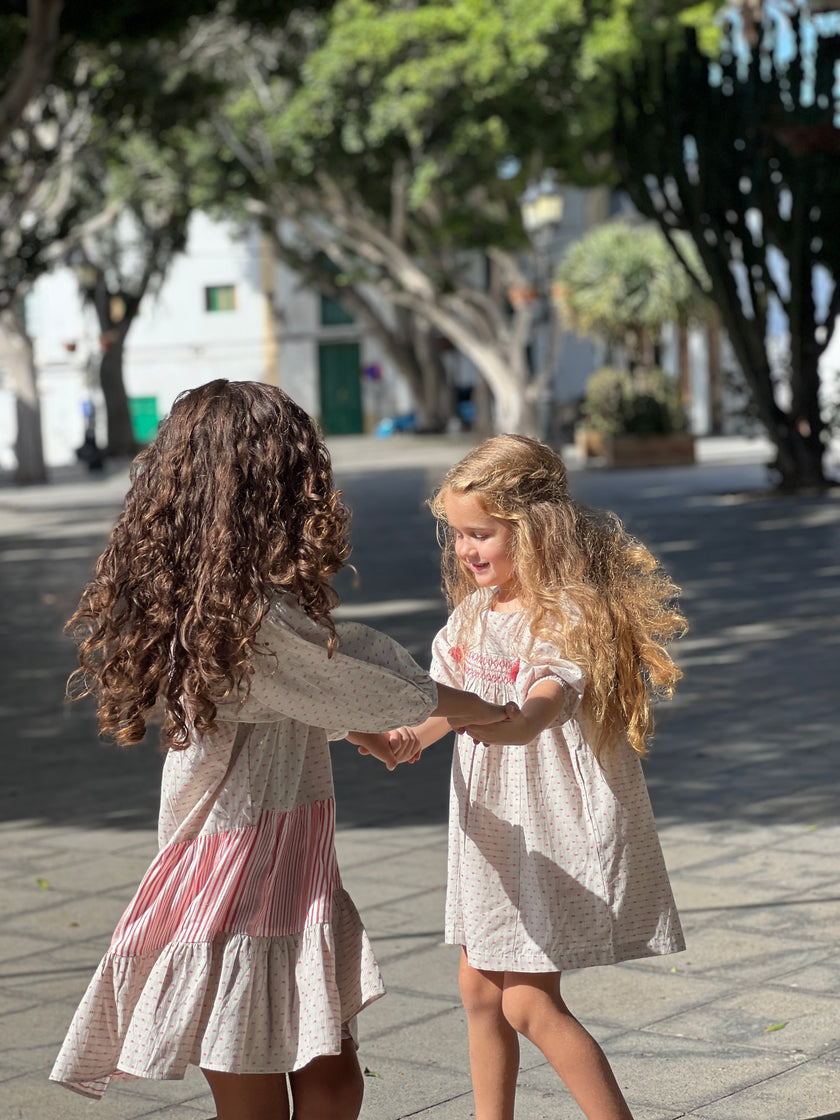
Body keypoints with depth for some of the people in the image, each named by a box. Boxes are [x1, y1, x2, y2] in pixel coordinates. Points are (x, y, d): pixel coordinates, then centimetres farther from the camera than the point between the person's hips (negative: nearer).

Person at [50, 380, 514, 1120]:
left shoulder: (182, 601, 6)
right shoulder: (259, 616, -23)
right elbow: (385, 691, -8)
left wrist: (369, 730, 36)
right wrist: (490, 712, 9)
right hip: (249, 888, -9)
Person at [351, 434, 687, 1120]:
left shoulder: (569, 618, -18)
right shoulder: (475, 611, 6)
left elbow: (532, 716, -35)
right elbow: (442, 701, 5)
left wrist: (490, 718, -56)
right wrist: (403, 737, -16)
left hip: (555, 828, -8)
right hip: (493, 827, 8)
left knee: (529, 1002, -7)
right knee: (482, 987, 13)